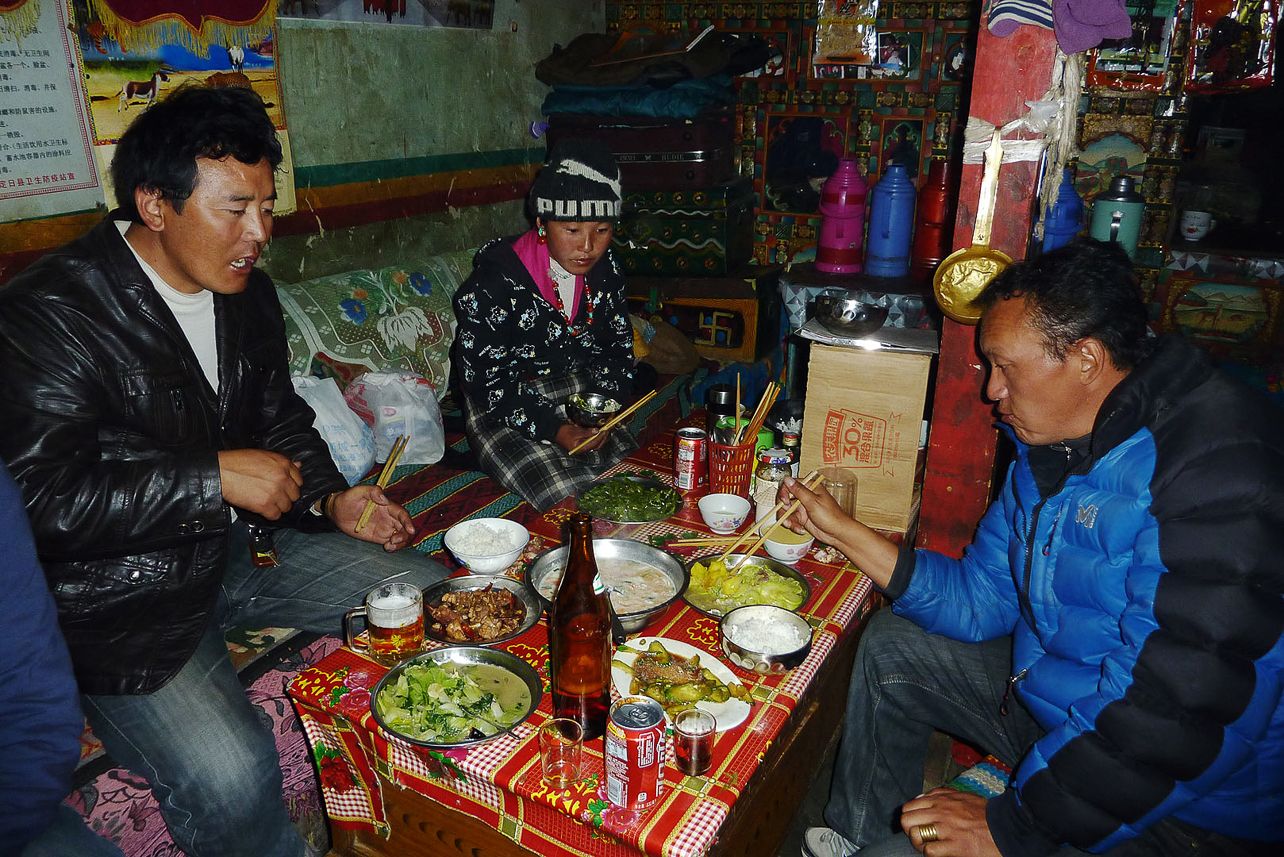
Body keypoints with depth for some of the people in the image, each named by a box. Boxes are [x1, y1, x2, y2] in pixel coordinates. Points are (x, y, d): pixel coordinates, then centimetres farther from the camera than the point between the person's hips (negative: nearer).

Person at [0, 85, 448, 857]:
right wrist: (216, 478, -24)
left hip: (242, 543, 7)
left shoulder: (249, 294, 5)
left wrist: (333, 499, -3)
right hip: (122, 598, -6)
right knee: (231, 779, -28)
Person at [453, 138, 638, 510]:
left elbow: (618, 347, 10)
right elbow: (484, 381, -16)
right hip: (504, 411, -5)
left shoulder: (603, 271, -2)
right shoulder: (495, 283, -20)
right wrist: (553, 430, -24)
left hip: (581, 403, 6)